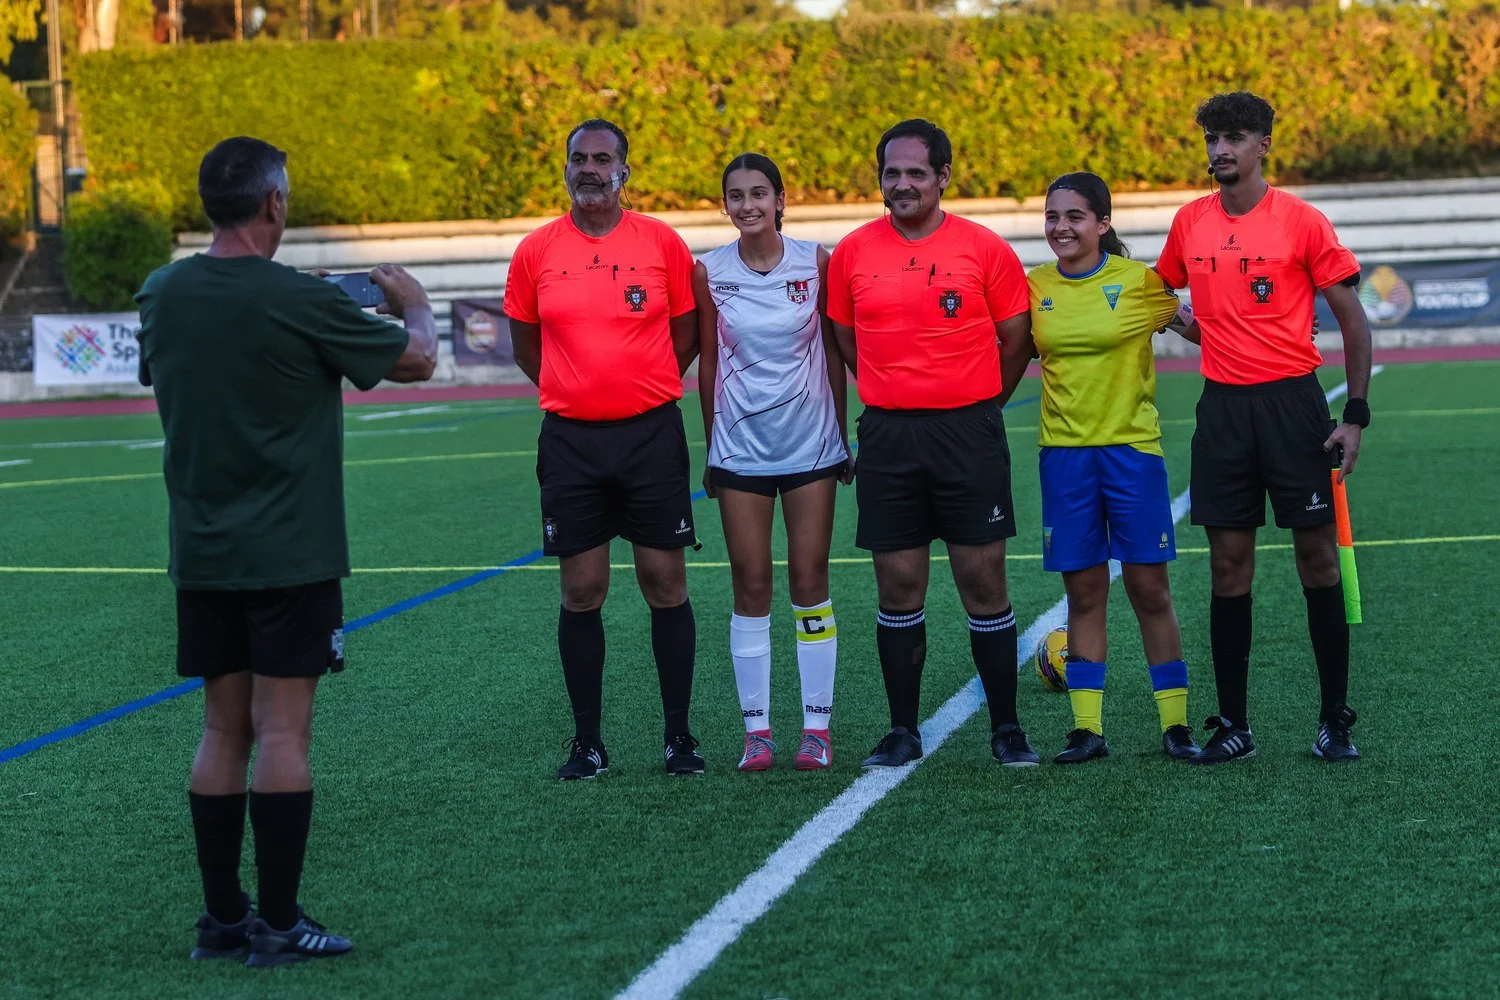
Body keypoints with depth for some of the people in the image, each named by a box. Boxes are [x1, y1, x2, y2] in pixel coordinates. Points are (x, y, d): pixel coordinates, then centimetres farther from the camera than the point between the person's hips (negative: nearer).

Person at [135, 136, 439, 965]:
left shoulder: (161, 295, 2)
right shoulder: (300, 301, -15)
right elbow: (417, 361, -3)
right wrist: (414, 306, 20)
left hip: (200, 554, 6)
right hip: (288, 553, -5)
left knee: (222, 731, 10)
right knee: (281, 732, -2)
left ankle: (222, 918, 14)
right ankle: (277, 925, 0)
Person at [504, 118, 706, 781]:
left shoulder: (662, 243, -1)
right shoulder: (537, 251, 2)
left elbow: (686, 331, 10)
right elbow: (525, 341, 14)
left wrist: (645, 390, 9)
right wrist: (577, 391, 12)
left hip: (652, 434, -1)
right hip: (570, 440, 1)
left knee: (665, 583, 2)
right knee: (581, 592, 4)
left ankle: (679, 735, 11)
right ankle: (587, 742, 12)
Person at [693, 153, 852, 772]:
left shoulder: (816, 263, -2)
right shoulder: (709, 272, -1)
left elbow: (834, 352, 6)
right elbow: (708, 363, 6)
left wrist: (842, 436, 8)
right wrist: (710, 447, 7)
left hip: (811, 443, 0)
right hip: (740, 448, 0)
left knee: (810, 581, 2)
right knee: (750, 584, 2)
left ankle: (817, 726, 8)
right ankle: (756, 727, 9)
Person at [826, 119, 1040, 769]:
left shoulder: (985, 249, -2)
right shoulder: (853, 253, 4)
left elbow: (1015, 339, 7)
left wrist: (975, 403, 9)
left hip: (970, 431, -2)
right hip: (886, 437, 2)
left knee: (984, 582, 1)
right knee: (898, 589, 5)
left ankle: (1006, 729, 10)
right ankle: (903, 732, 14)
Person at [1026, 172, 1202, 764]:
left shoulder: (1140, 281, -4)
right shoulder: (1034, 288, 4)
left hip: (1132, 446, -2)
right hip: (1064, 450, 2)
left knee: (1149, 587, 0)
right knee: (1083, 592, 6)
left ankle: (1175, 722, 9)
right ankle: (1087, 727, 10)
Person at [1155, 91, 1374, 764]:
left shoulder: (1300, 221, -5)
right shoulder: (1189, 223, 6)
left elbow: (1351, 318, -2)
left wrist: (1355, 414, -6)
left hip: (1292, 402, -3)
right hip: (1222, 406, 3)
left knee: (1317, 557, 1)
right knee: (1228, 568, 4)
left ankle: (1335, 720, 9)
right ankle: (1232, 726, 11)